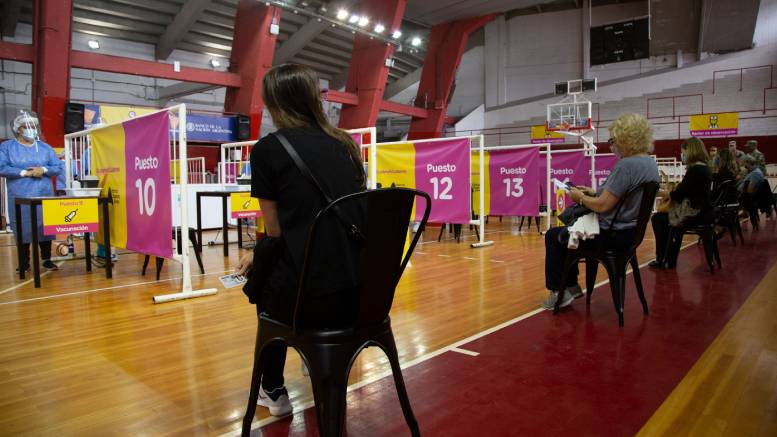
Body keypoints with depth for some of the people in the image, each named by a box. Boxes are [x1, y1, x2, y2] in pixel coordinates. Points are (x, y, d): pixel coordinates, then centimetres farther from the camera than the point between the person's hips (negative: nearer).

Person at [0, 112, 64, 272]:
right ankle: (24, 262, 10)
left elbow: (58, 168, 5)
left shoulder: (45, 147, 10)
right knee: (22, 228, 2)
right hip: (20, 196, -2)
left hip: (44, 195, 2)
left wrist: (43, 170, -12)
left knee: (45, 227, 3)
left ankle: (47, 259, 12)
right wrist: (23, 172, -14)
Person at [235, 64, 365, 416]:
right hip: (364, 293, 5)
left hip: (308, 299, -5)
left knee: (264, 281, 29)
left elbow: (276, 233, -3)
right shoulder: (345, 144, 12)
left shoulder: (267, 149, -3)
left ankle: (273, 391, 40)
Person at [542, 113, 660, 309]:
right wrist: (592, 192, 11)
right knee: (568, 230, 25)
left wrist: (580, 198, -8)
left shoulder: (626, 165, -25)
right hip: (630, 232, 10)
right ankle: (571, 286, 30)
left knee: (553, 236, 7)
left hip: (612, 235, -10)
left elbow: (603, 206, -25)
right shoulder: (651, 163, 5)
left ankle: (558, 292, 15)